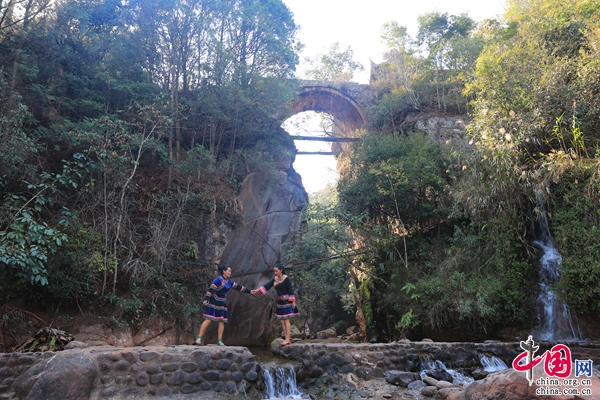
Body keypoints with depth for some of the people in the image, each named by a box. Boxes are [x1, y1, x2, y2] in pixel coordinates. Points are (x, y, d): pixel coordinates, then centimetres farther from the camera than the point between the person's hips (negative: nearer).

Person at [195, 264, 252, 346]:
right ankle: (198, 339, -11)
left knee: (221, 322, 3)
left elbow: (238, 287, 17)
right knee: (208, 320, -13)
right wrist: (206, 299, -30)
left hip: (222, 304, 8)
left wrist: (249, 291, 18)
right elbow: (211, 289, -19)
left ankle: (219, 341, 7)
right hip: (214, 302, -8)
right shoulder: (218, 279, -12)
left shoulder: (229, 281, 13)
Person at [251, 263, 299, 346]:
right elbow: (266, 286, 1)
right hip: (279, 302, 7)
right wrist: (256, 290, -9)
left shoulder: (286, 279, -10)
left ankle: (288, 339, -6)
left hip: (286, 301, -7)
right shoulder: (275, 279, 8)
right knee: (282, 321, 6)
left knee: (286, 320, -8)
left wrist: (293, 301, -14)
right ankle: (287, 338, 10)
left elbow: (290, 290, -12)